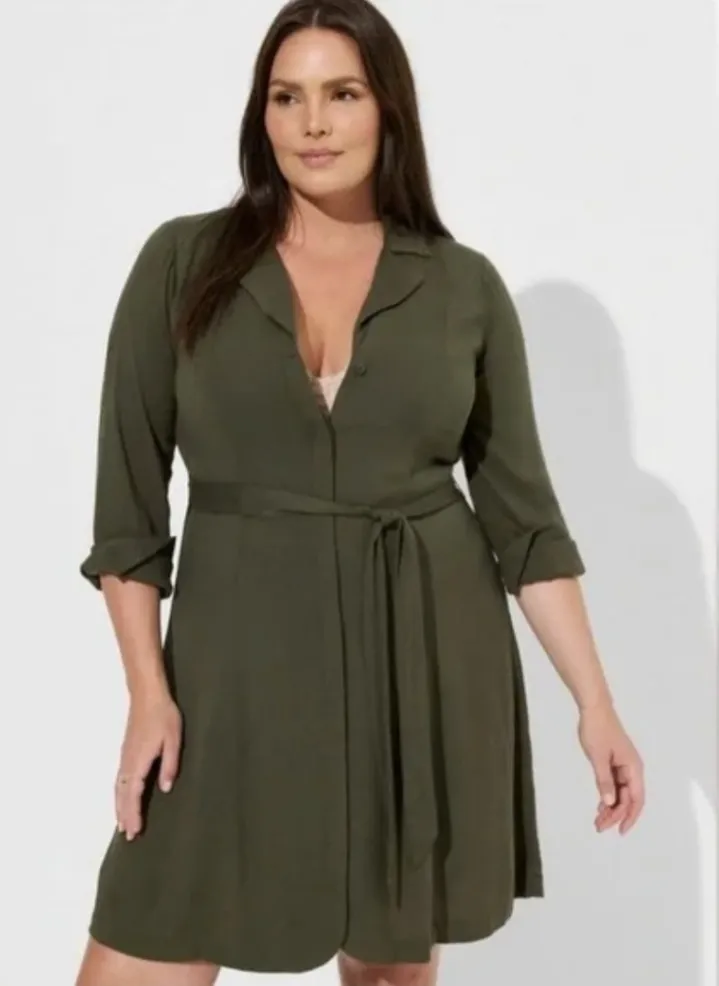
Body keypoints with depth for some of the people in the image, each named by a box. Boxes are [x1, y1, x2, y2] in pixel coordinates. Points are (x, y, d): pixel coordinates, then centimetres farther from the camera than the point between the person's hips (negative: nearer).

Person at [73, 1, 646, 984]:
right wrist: (148, 690, -8)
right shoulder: (182, 261, -1)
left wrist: (595, 701, 0)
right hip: (244, 653, -1)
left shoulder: (466, 286, 2)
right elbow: (128, 495, 0)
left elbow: (523, 506, 4)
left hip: (428, 653, 1)